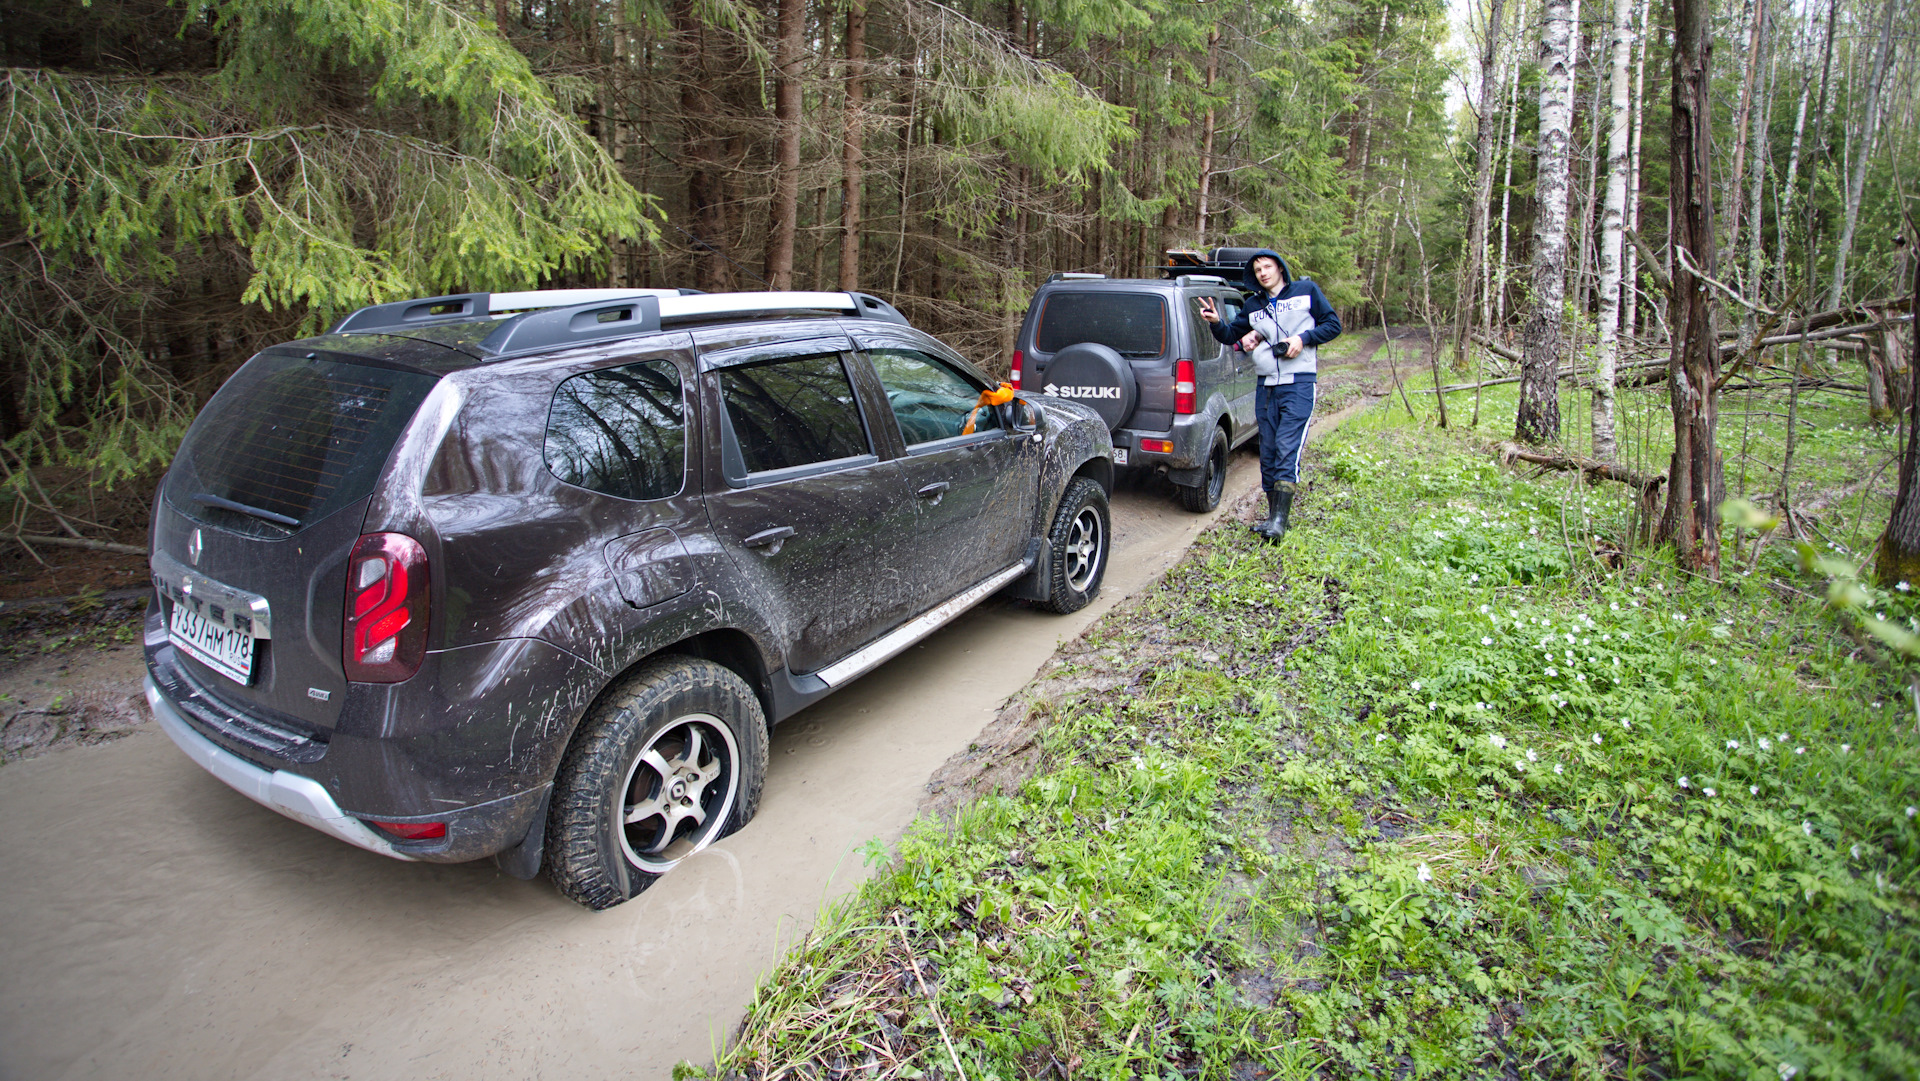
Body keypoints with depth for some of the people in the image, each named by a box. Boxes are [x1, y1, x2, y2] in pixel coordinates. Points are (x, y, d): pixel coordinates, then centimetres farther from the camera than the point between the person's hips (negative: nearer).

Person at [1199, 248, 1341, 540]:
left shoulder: (1306, 291, 5)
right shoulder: (1254, 304, 14)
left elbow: (1333, 324, 6)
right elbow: (1231, 335, 16)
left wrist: (1303, 338, -11)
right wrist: (1216, 323, -6)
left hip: (1299, 383, -5)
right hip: (1265, 385, 5)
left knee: (1287, 449, -14)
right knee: (1268, 452, 6)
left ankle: (1280, 521, -18)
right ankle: (1274, 515, 14)